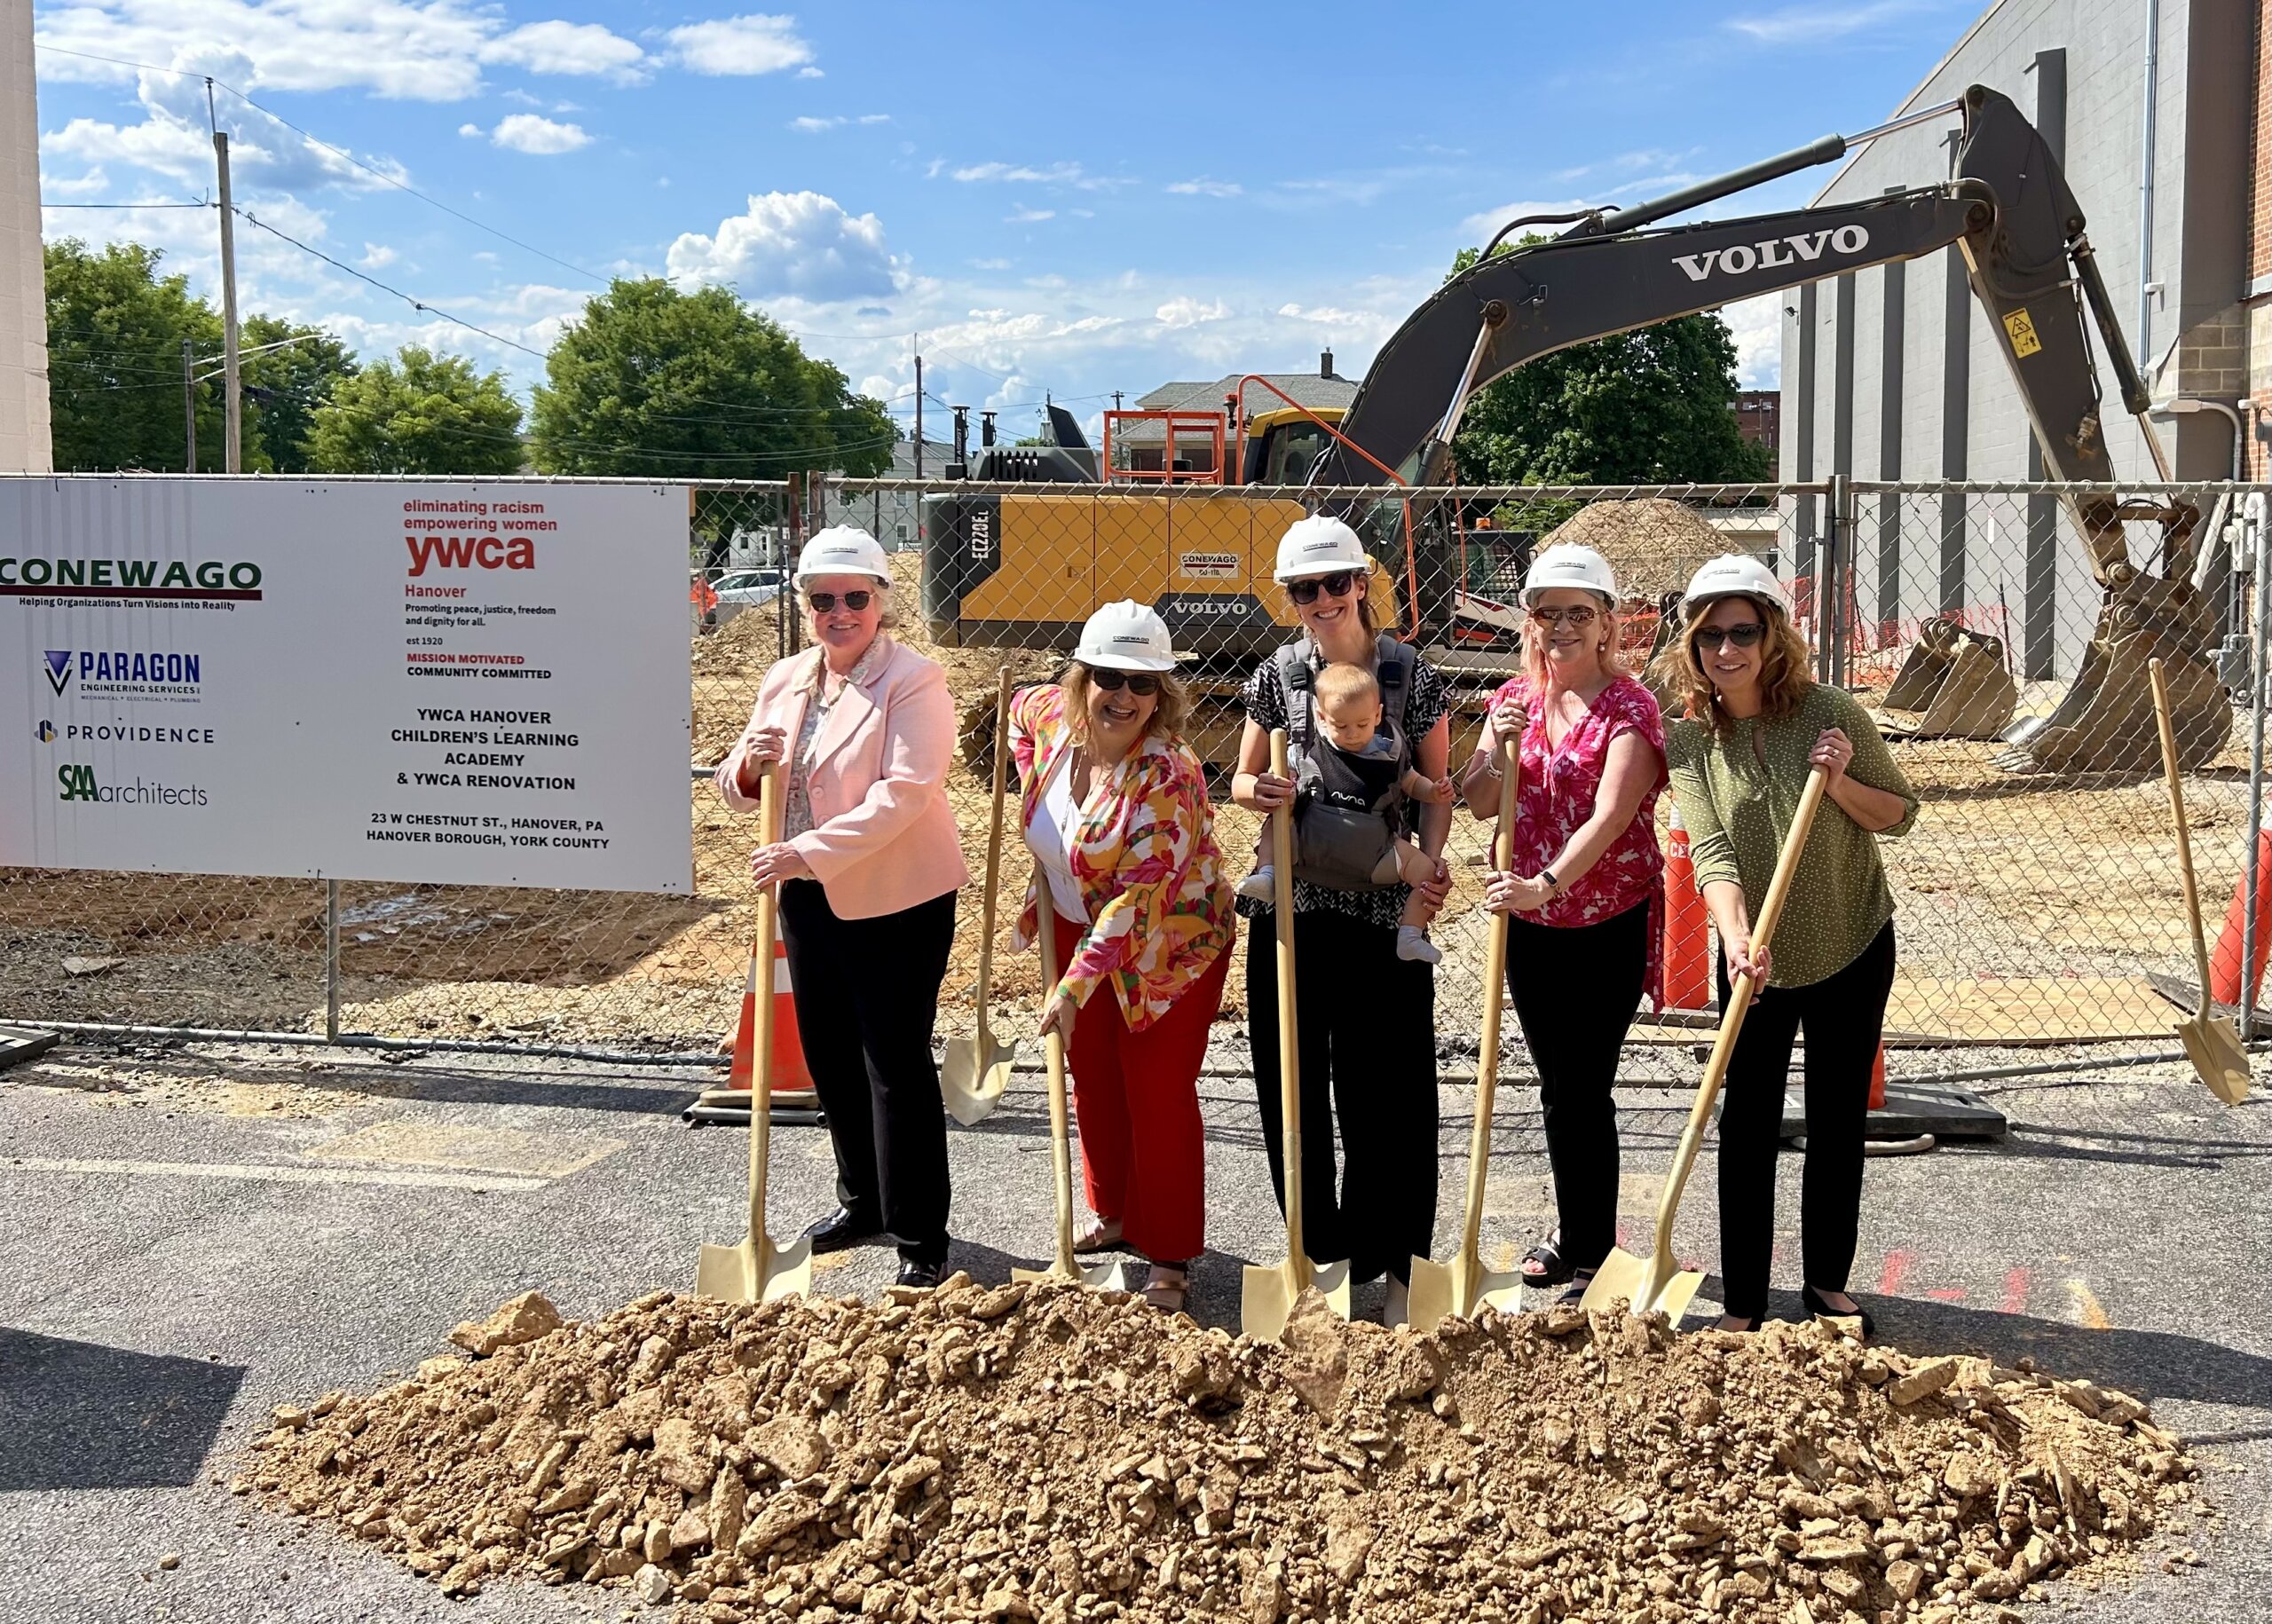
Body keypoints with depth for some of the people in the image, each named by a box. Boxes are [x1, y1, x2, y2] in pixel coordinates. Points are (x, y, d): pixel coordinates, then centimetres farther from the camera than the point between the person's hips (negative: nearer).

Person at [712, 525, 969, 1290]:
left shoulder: (914, 682, -14)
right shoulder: (785, 681, 9)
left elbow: (905, 792, -26)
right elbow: (738, 791, 14)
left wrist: (810, 852, -32)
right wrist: (749, 765, -10)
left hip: (895, 903, -7)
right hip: (809, 902, 7)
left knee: (896, 1066, -2)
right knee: (831, 1058, 17)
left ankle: (921, 1238, 9)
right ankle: (862, 1201, 35)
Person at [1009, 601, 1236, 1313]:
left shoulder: (1168, 774, -29)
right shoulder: (1052, 716, -10)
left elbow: (1139, 896, -31)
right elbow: (1021, 709, 18)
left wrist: (1075, 985, -31)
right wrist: (1036, 793, 8)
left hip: (1169, 948, -7)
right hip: (1081, 930, 7)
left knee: (1158, 1092, -3)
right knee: (1093, 1080, 17)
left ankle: (1171, 1258, 10)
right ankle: (1117, 1215, 36)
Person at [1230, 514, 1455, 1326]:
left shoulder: (1413, 675, -2)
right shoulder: (1278, 673, 4)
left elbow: (1437, 788, 2)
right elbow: (1242, 777, 11)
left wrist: (1430, 864, -15)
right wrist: (1255, 790, -12)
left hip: (1382, 908, -3)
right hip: (1289, 902, 3)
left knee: (1386, 1091, 0)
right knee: (1289, 1083, 7)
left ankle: (1391, 1261, 12)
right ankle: (1320, 1246, 24)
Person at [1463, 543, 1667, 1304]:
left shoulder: (1629, 708, -12)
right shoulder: (1515, 699, 6)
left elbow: (1610, 816, -25)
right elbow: (1478, 805, 3)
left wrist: (1548, 883, -37)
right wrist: (1498, 749, -15)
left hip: (1609, 925, -5)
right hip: (1531, 924, 6)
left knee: (1585, 1091, -4)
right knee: (1556, 1087, 16)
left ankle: (1593, 1255, 8)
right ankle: (1573, 1232, 31)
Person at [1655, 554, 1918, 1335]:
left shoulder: (1829, 712, -12)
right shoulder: (1688, 742, -9)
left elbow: (1899, 812, -3)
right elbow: (1712, 852, -20)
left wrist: (1841, 782, -22)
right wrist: (1738, 939, -35)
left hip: (1853, 949, 0)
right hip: (1756, 960, 0)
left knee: (1839, 1123, 12)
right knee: (1747, 1130, 2)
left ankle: (1827, 1282, 28)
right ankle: (1741, 1303, 13)